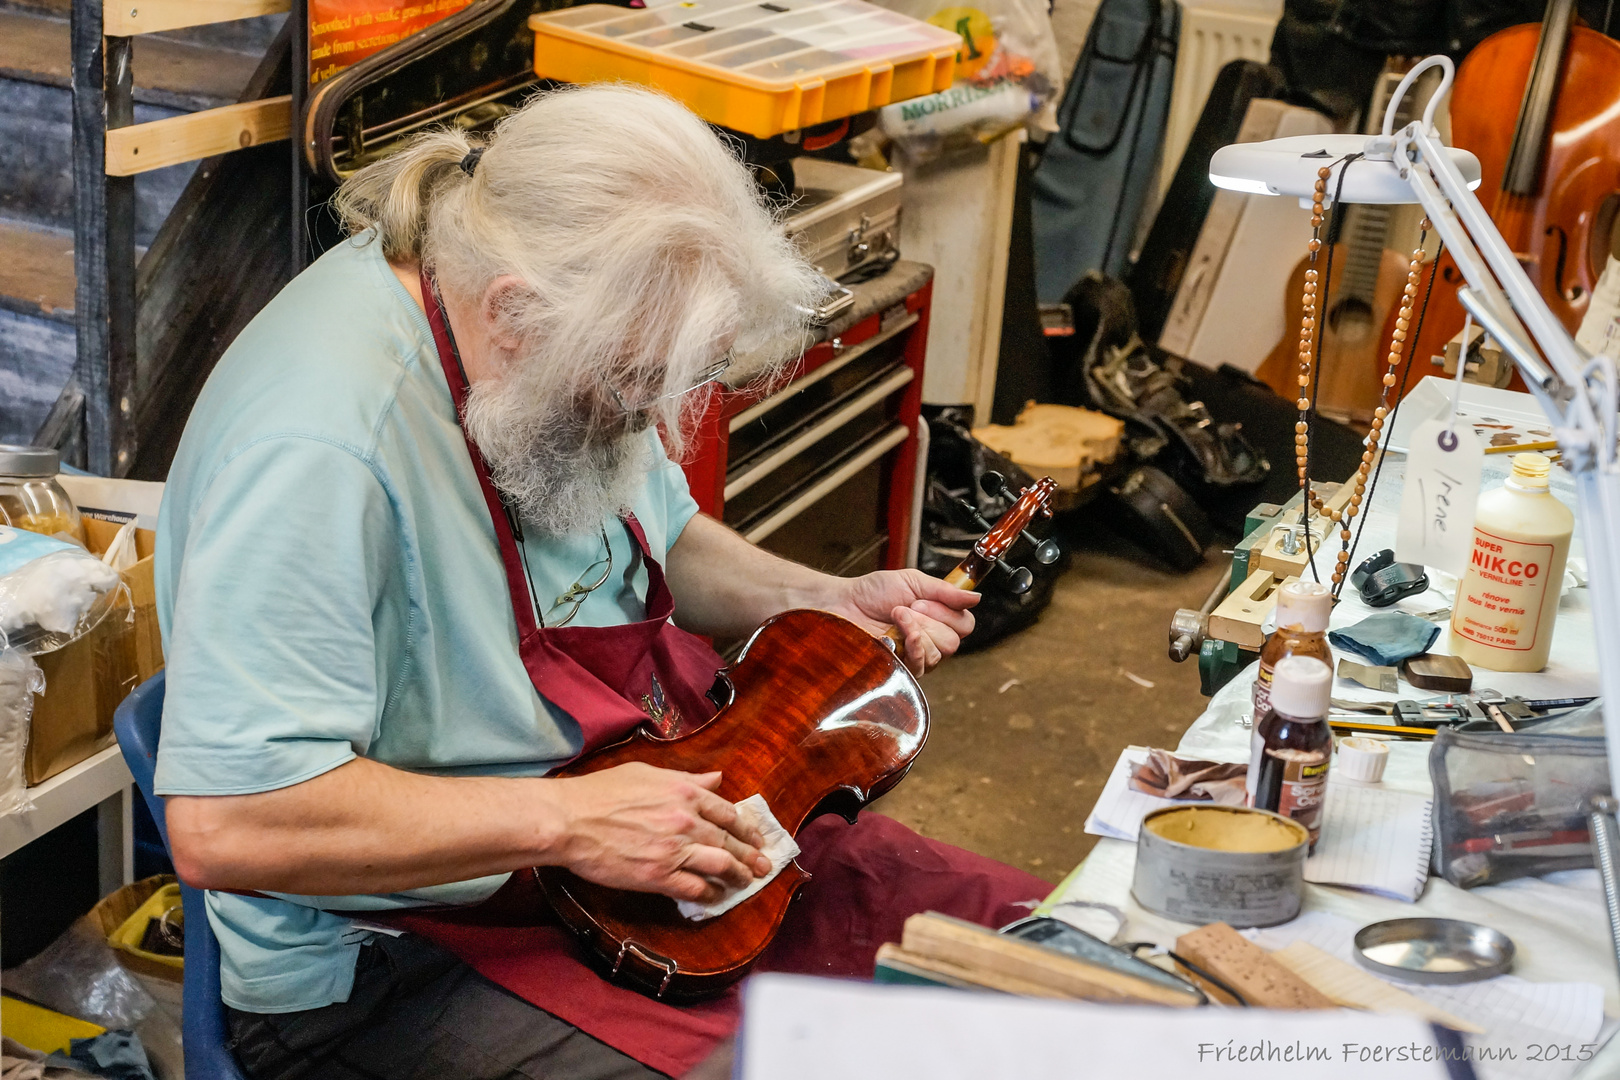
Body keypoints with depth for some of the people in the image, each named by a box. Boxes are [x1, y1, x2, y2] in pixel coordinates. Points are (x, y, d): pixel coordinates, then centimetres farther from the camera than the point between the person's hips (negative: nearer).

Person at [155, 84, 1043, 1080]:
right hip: (387, 961, -8)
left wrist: (822, 603, 2)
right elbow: (224, 823, -33)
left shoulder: (584, 344, -2)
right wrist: (566, 821, -30)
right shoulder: (323, 449, -31)